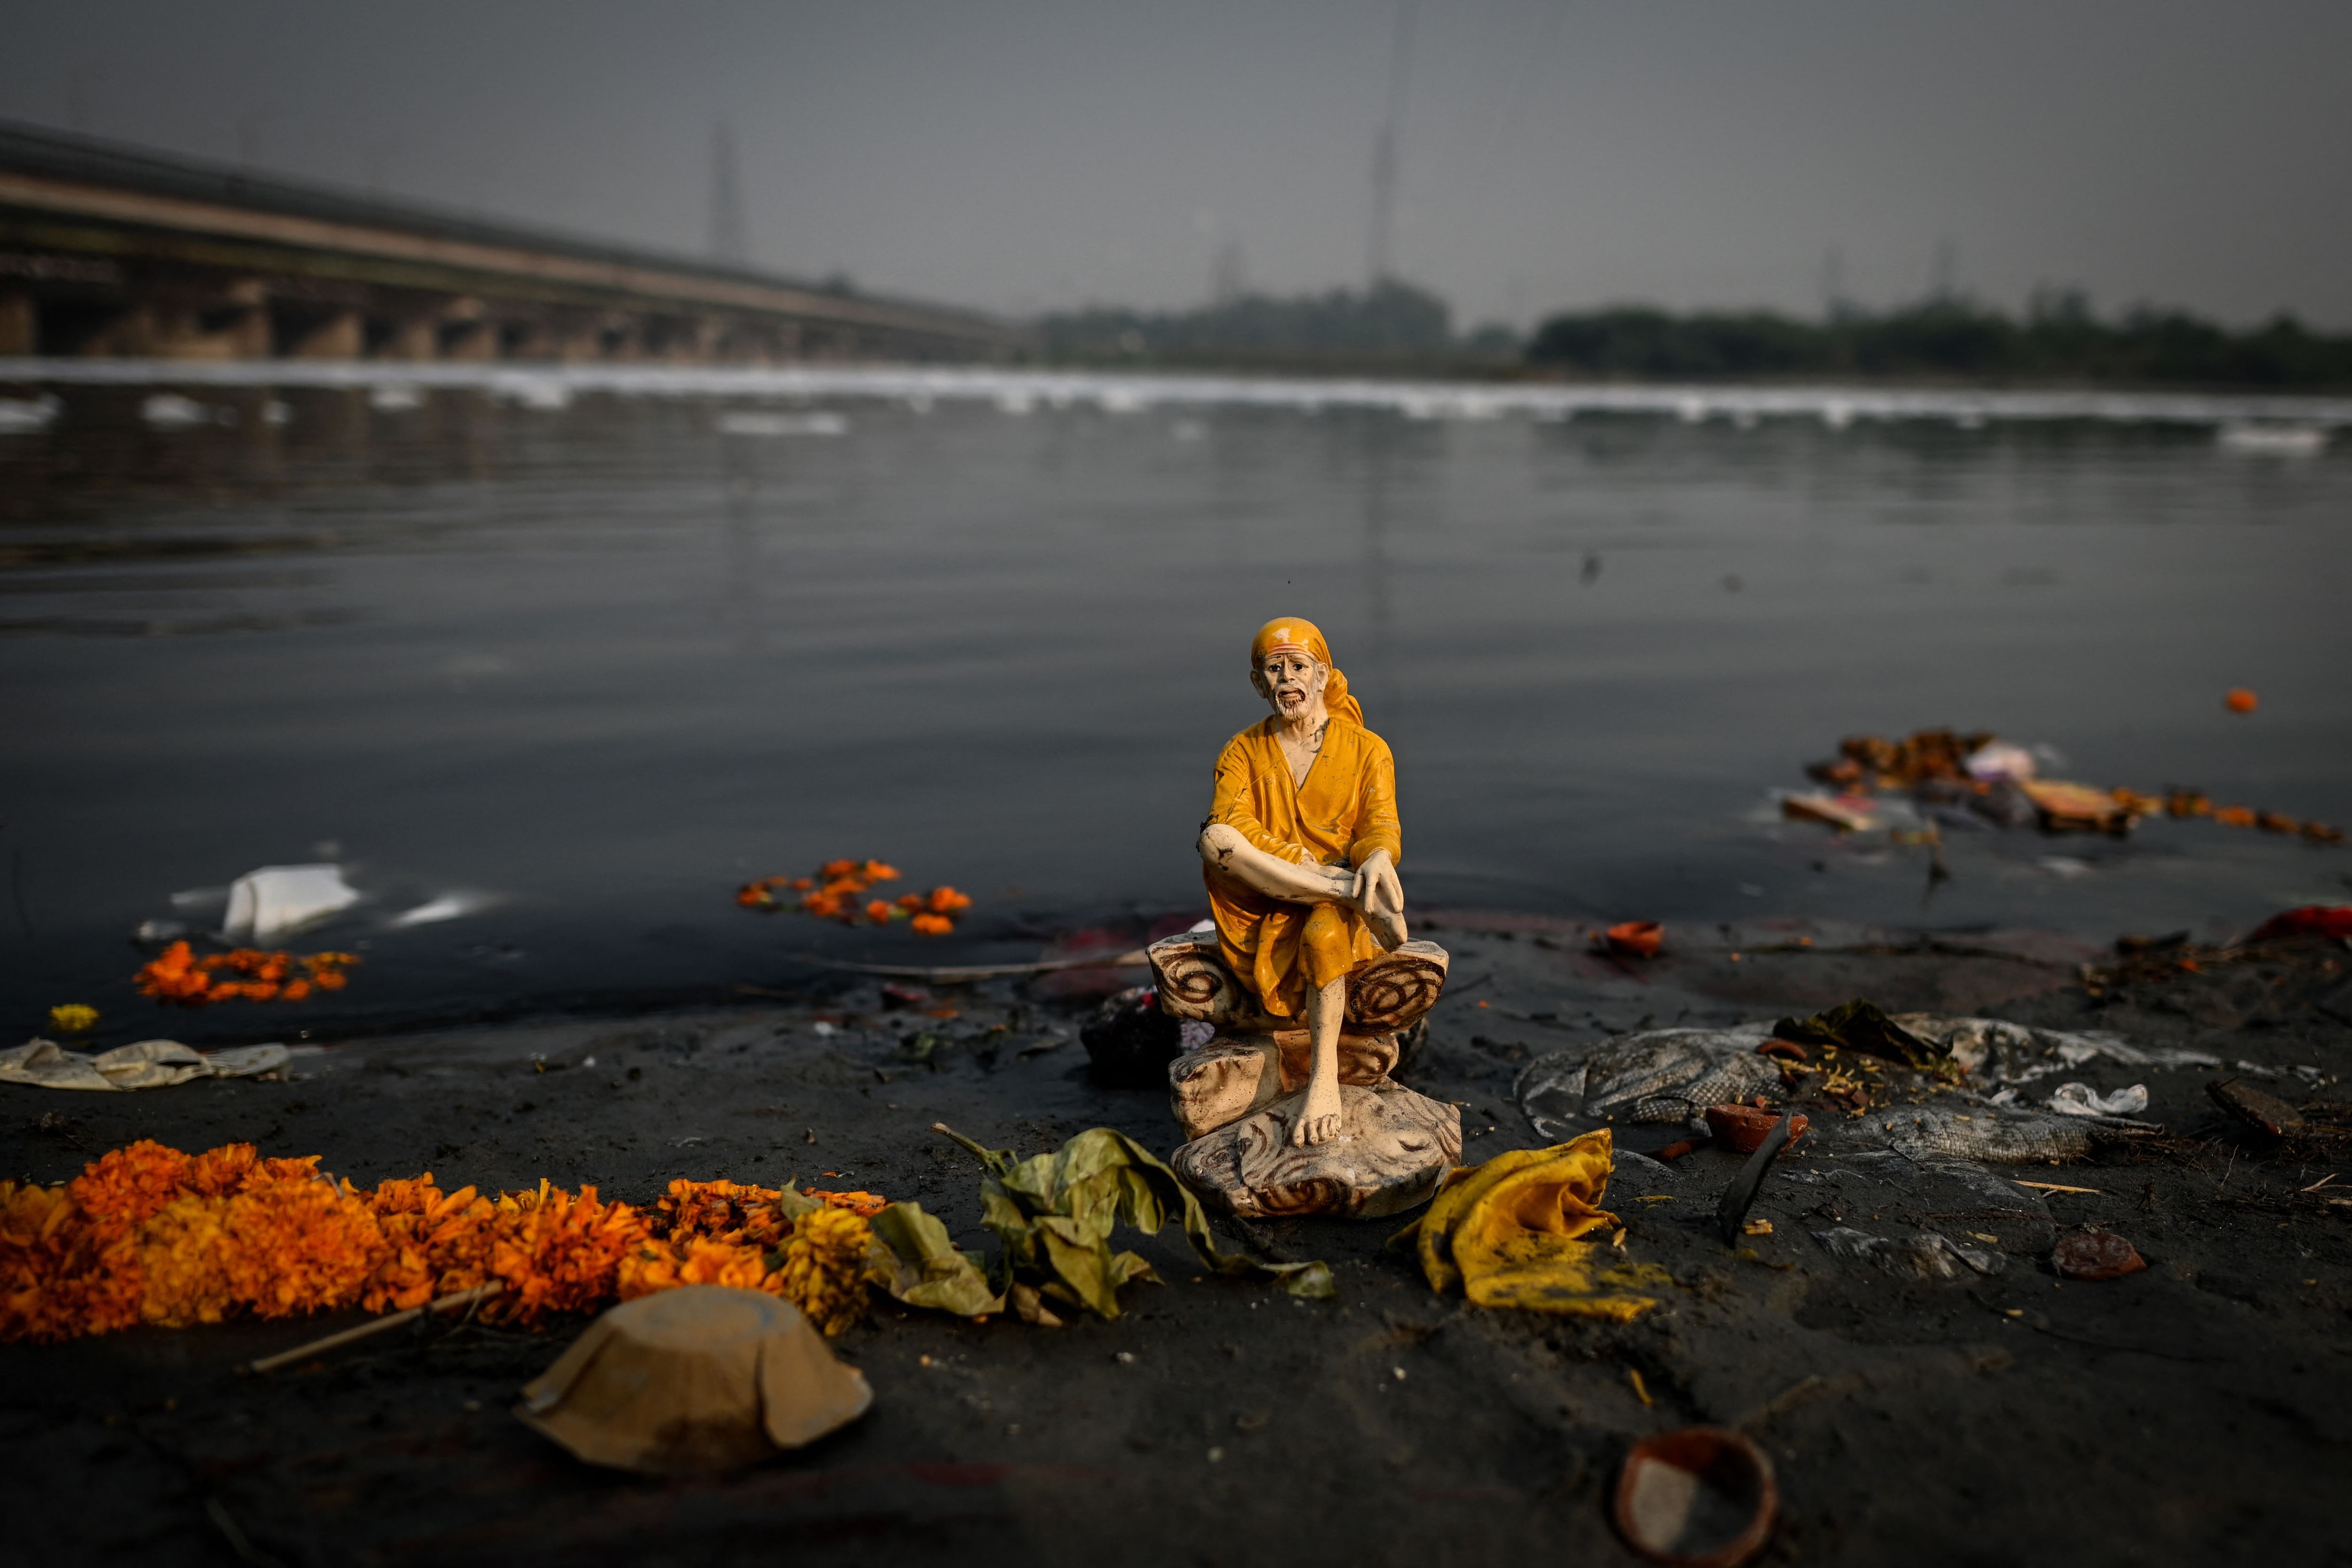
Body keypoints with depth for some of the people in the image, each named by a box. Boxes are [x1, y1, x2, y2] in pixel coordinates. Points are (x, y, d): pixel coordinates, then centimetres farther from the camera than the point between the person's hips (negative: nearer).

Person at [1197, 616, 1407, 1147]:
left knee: (1324, 930, -39)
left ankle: (1324, 1079, -38)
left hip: (1333, 912, -1)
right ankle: (1355, 895, -31)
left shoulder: (1366, 749, 8)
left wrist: (1378, 859, -32)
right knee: (1214, 839, -29)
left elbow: (1380, 825, -5)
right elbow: (1228, 827, -11)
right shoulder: (1242, 753, 8)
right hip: (1262, 908, 1)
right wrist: (1318, 868, -24)